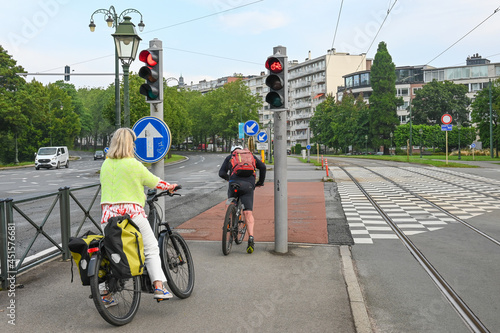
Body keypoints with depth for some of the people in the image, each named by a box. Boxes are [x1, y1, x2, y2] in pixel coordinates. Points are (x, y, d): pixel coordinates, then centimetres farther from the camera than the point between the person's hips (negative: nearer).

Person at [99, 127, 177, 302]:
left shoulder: (105, 165, 9)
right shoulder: (134, 165, -7)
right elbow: (153, 181, 5)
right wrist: (169, 186, 22)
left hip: (108, 214, 5)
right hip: (131, 212, -5)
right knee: (151, 249, 7)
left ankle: (105, 294, 19)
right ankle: (158, 286, 0)